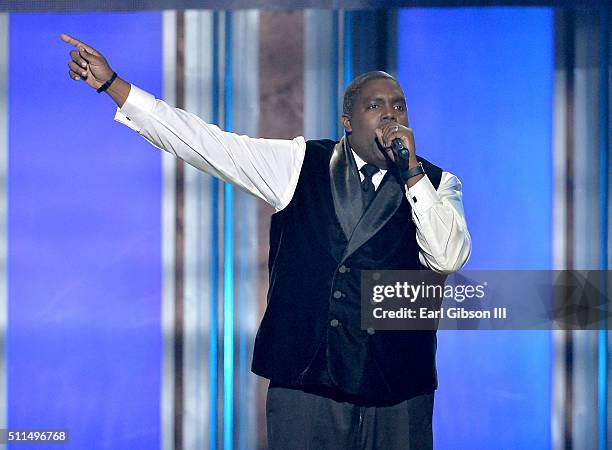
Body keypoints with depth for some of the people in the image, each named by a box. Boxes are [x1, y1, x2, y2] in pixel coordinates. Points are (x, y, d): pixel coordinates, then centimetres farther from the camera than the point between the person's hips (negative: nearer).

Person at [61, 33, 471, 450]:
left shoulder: (436, 183, 5)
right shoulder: (301, 163, 6)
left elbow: (449, 258, -10)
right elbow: (204, 142, 1)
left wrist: (411, 171, -14)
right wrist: (111, 83, -4)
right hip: (303, 381, 0)